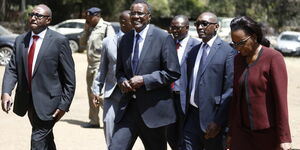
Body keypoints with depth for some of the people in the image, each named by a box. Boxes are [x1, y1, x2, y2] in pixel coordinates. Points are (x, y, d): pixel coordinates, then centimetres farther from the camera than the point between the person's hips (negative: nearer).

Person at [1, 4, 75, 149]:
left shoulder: (59, 41, -9)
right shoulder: (20, 40, 7)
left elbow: (69, 77, -7)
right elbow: (12, 69, 2)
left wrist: (64, 105, -10)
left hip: (48, 100, -6)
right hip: (28, 101, 6)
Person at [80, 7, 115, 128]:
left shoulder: (106, 27, -9)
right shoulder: (91, 28, 17)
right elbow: (82, 42, 16)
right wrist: (86, 29, 3)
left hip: (100, 65, -9)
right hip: (91, 65, 9)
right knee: (91, 93, 11)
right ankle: (93, 120, 18)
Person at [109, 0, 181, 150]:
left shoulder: (163, 38, -7)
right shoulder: (125, 39, 11)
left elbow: (173, 73, -10)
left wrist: (144, 80, -17)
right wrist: (122, 81, -4)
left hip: (153, 108, -4)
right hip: (128, 107, 4)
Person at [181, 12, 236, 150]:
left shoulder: (227, 52, -9)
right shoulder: (193, 51, 13)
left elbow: (230, 90, -12)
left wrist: (218, 122, -16)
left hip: (212, 119, -6)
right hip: (191, 116, 6)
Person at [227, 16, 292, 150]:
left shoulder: (273, 58, -10)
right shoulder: (238, 59, 8)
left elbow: (281, 99, -13)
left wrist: (284, 138, -15)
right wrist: (231, 132, 14)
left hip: (267, 133, -5)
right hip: (242, 131, 5)